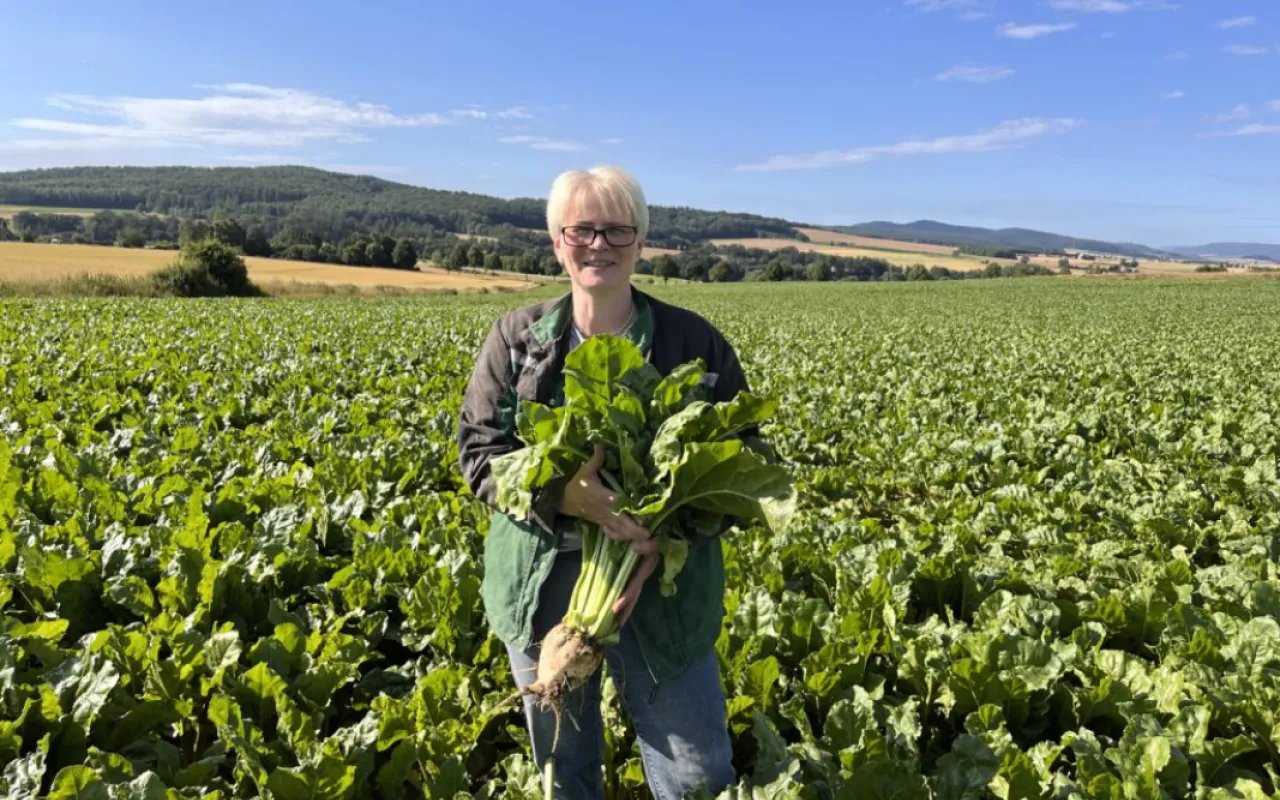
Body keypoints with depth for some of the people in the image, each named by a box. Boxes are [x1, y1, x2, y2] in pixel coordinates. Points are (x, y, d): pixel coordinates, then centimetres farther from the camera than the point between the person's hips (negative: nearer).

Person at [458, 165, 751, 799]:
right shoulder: (515, 339, -1)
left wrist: (665, 541, -21)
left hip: (663, 587, -1)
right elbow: (478, 452, -4)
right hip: (541, 585, 2)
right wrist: (563, 494, -24)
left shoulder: (695, 341, -5)